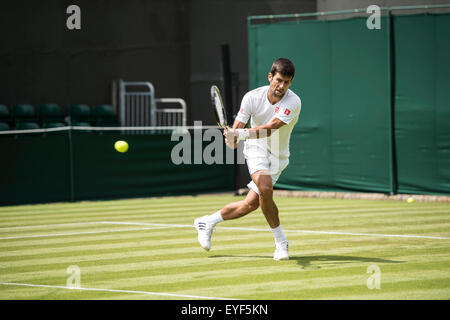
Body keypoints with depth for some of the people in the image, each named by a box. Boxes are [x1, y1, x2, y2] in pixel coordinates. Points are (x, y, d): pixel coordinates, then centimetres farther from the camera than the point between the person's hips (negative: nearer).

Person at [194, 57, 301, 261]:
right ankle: (281, 242, -17)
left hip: (278, 157, 1)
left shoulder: (293, 102, -19)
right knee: (265, 189, -29)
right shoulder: (253, 97, -12)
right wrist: (231, 138, -38)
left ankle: (208, 222, 18)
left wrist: (242, 133, -46)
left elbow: (270, 128, -32)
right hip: (256, 150, -1)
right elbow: (237, 126, -13)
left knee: (251, 204, -5)